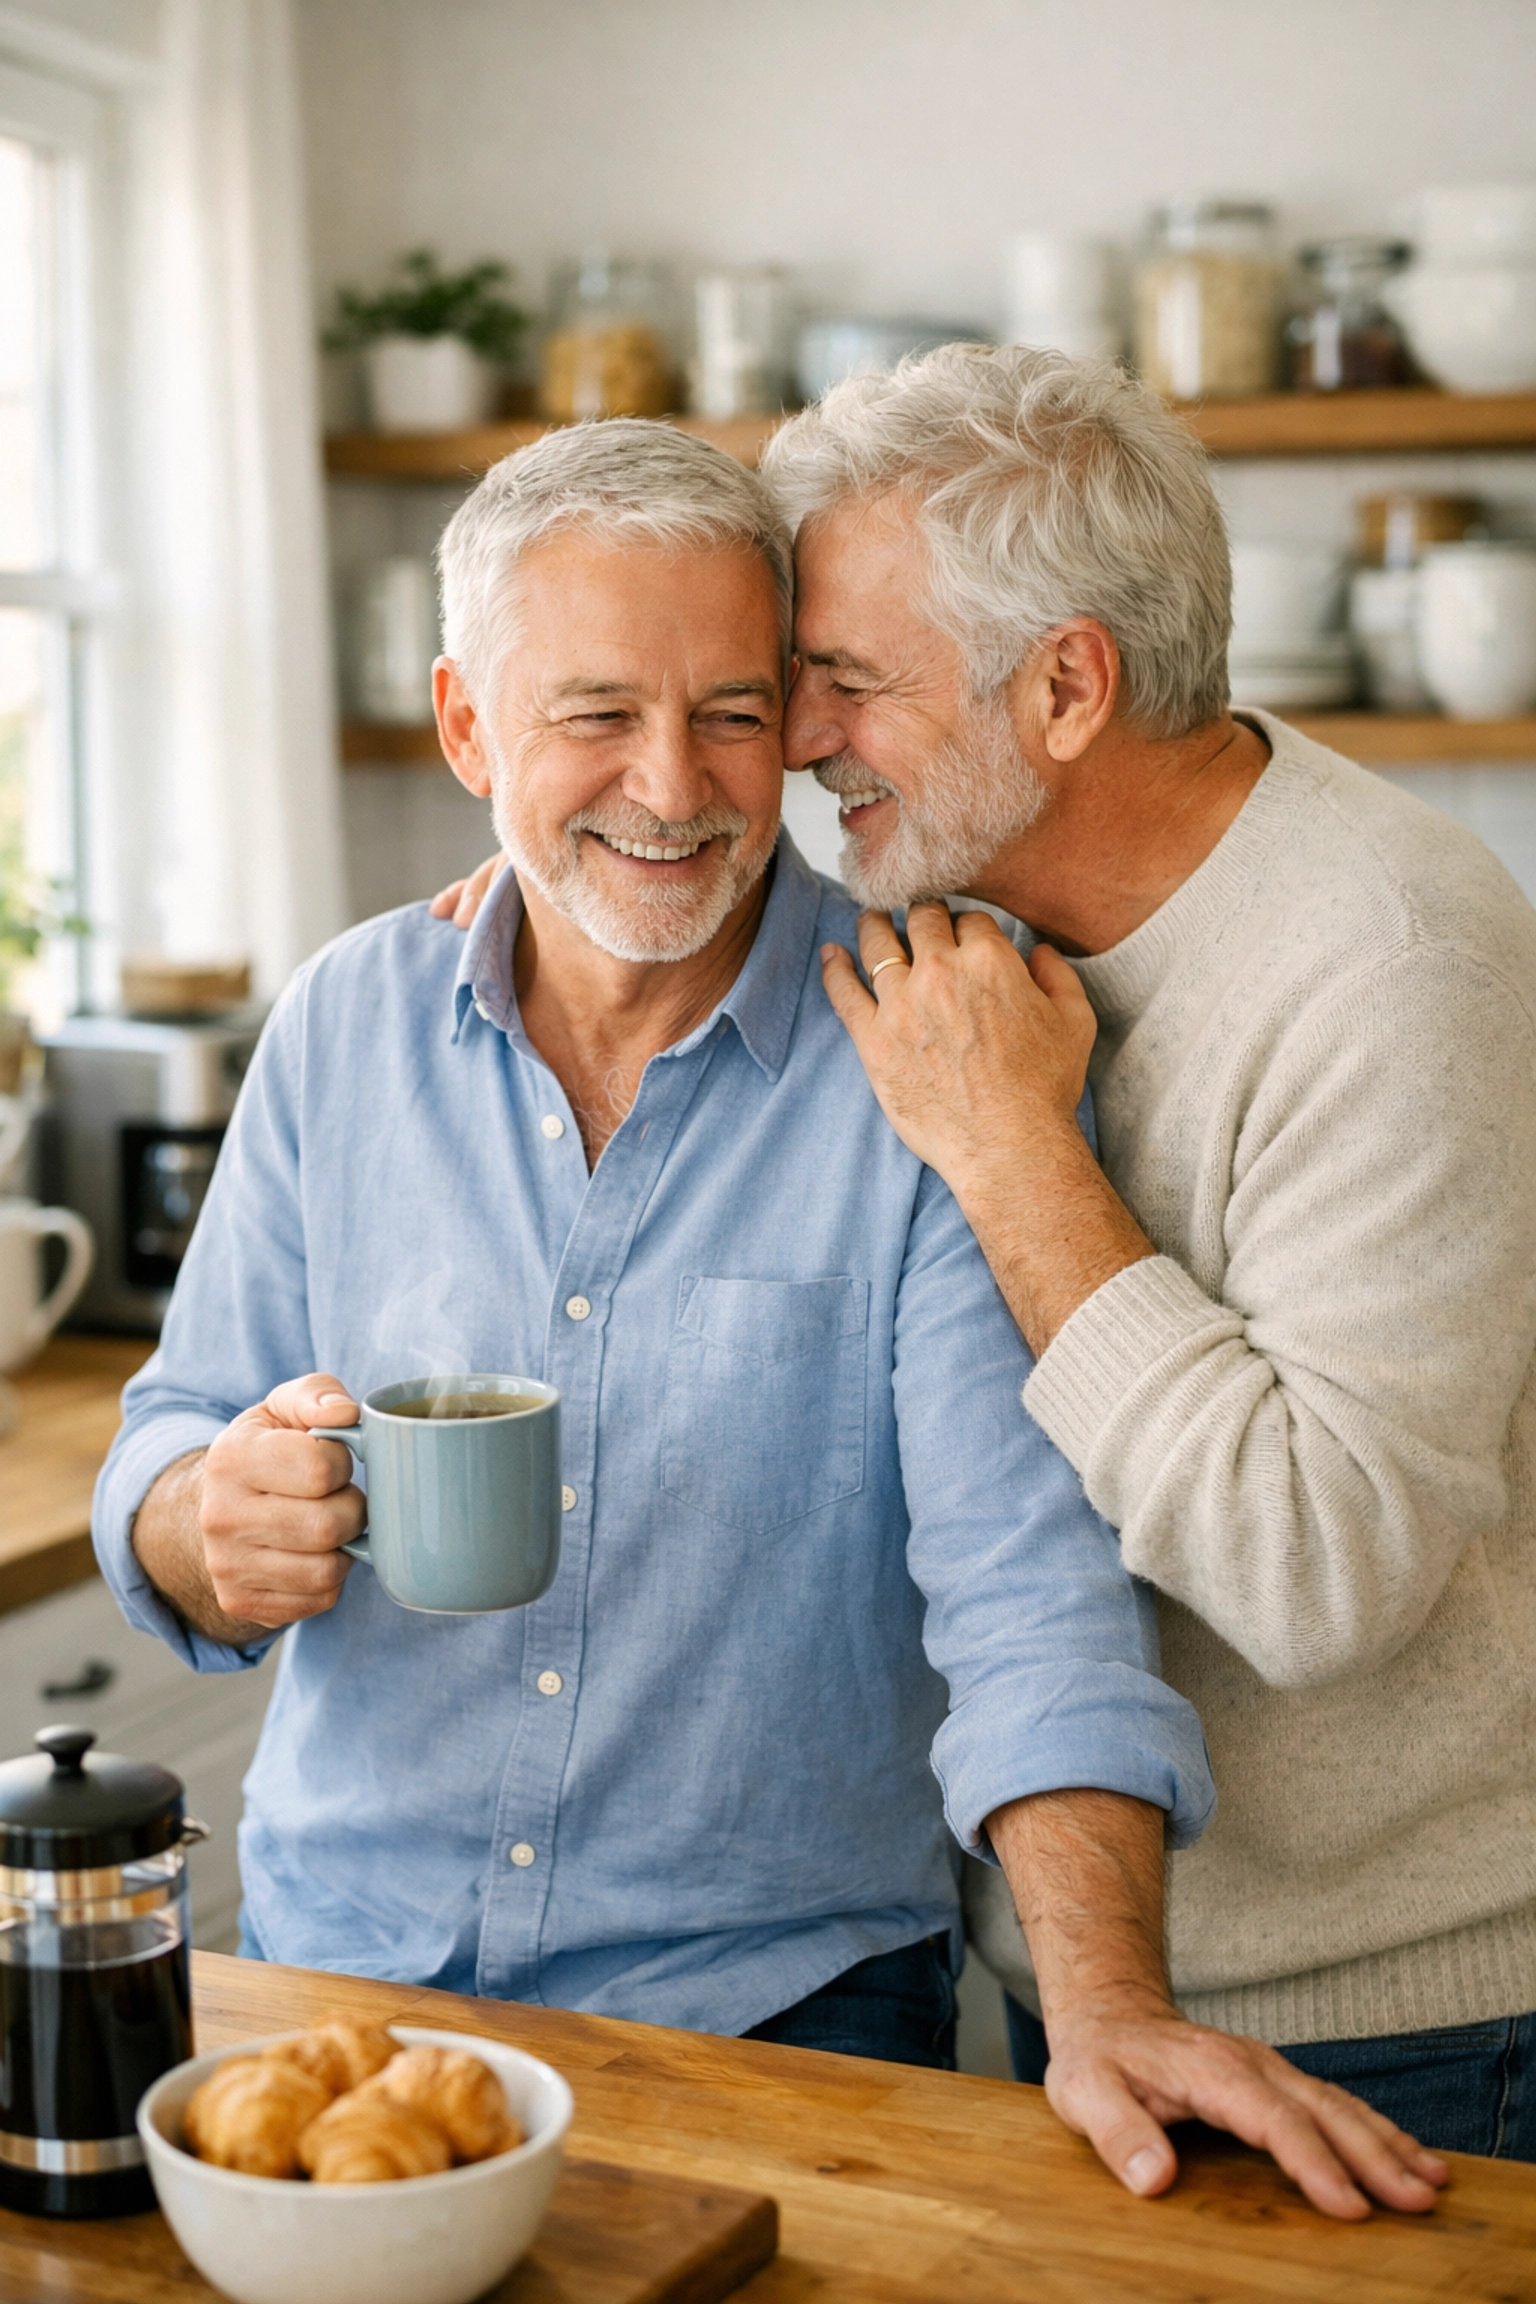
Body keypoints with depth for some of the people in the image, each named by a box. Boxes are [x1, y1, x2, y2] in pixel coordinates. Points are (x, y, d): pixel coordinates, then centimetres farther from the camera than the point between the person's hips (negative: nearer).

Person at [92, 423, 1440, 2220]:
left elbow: (1023, 1555, -18)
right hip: (343, 1949, 3)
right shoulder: (344, 1027, 2)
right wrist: (215, 1521, -18)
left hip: (775, 2002, -2)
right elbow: (167, 1464, 6)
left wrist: (1107, 2008, -30)